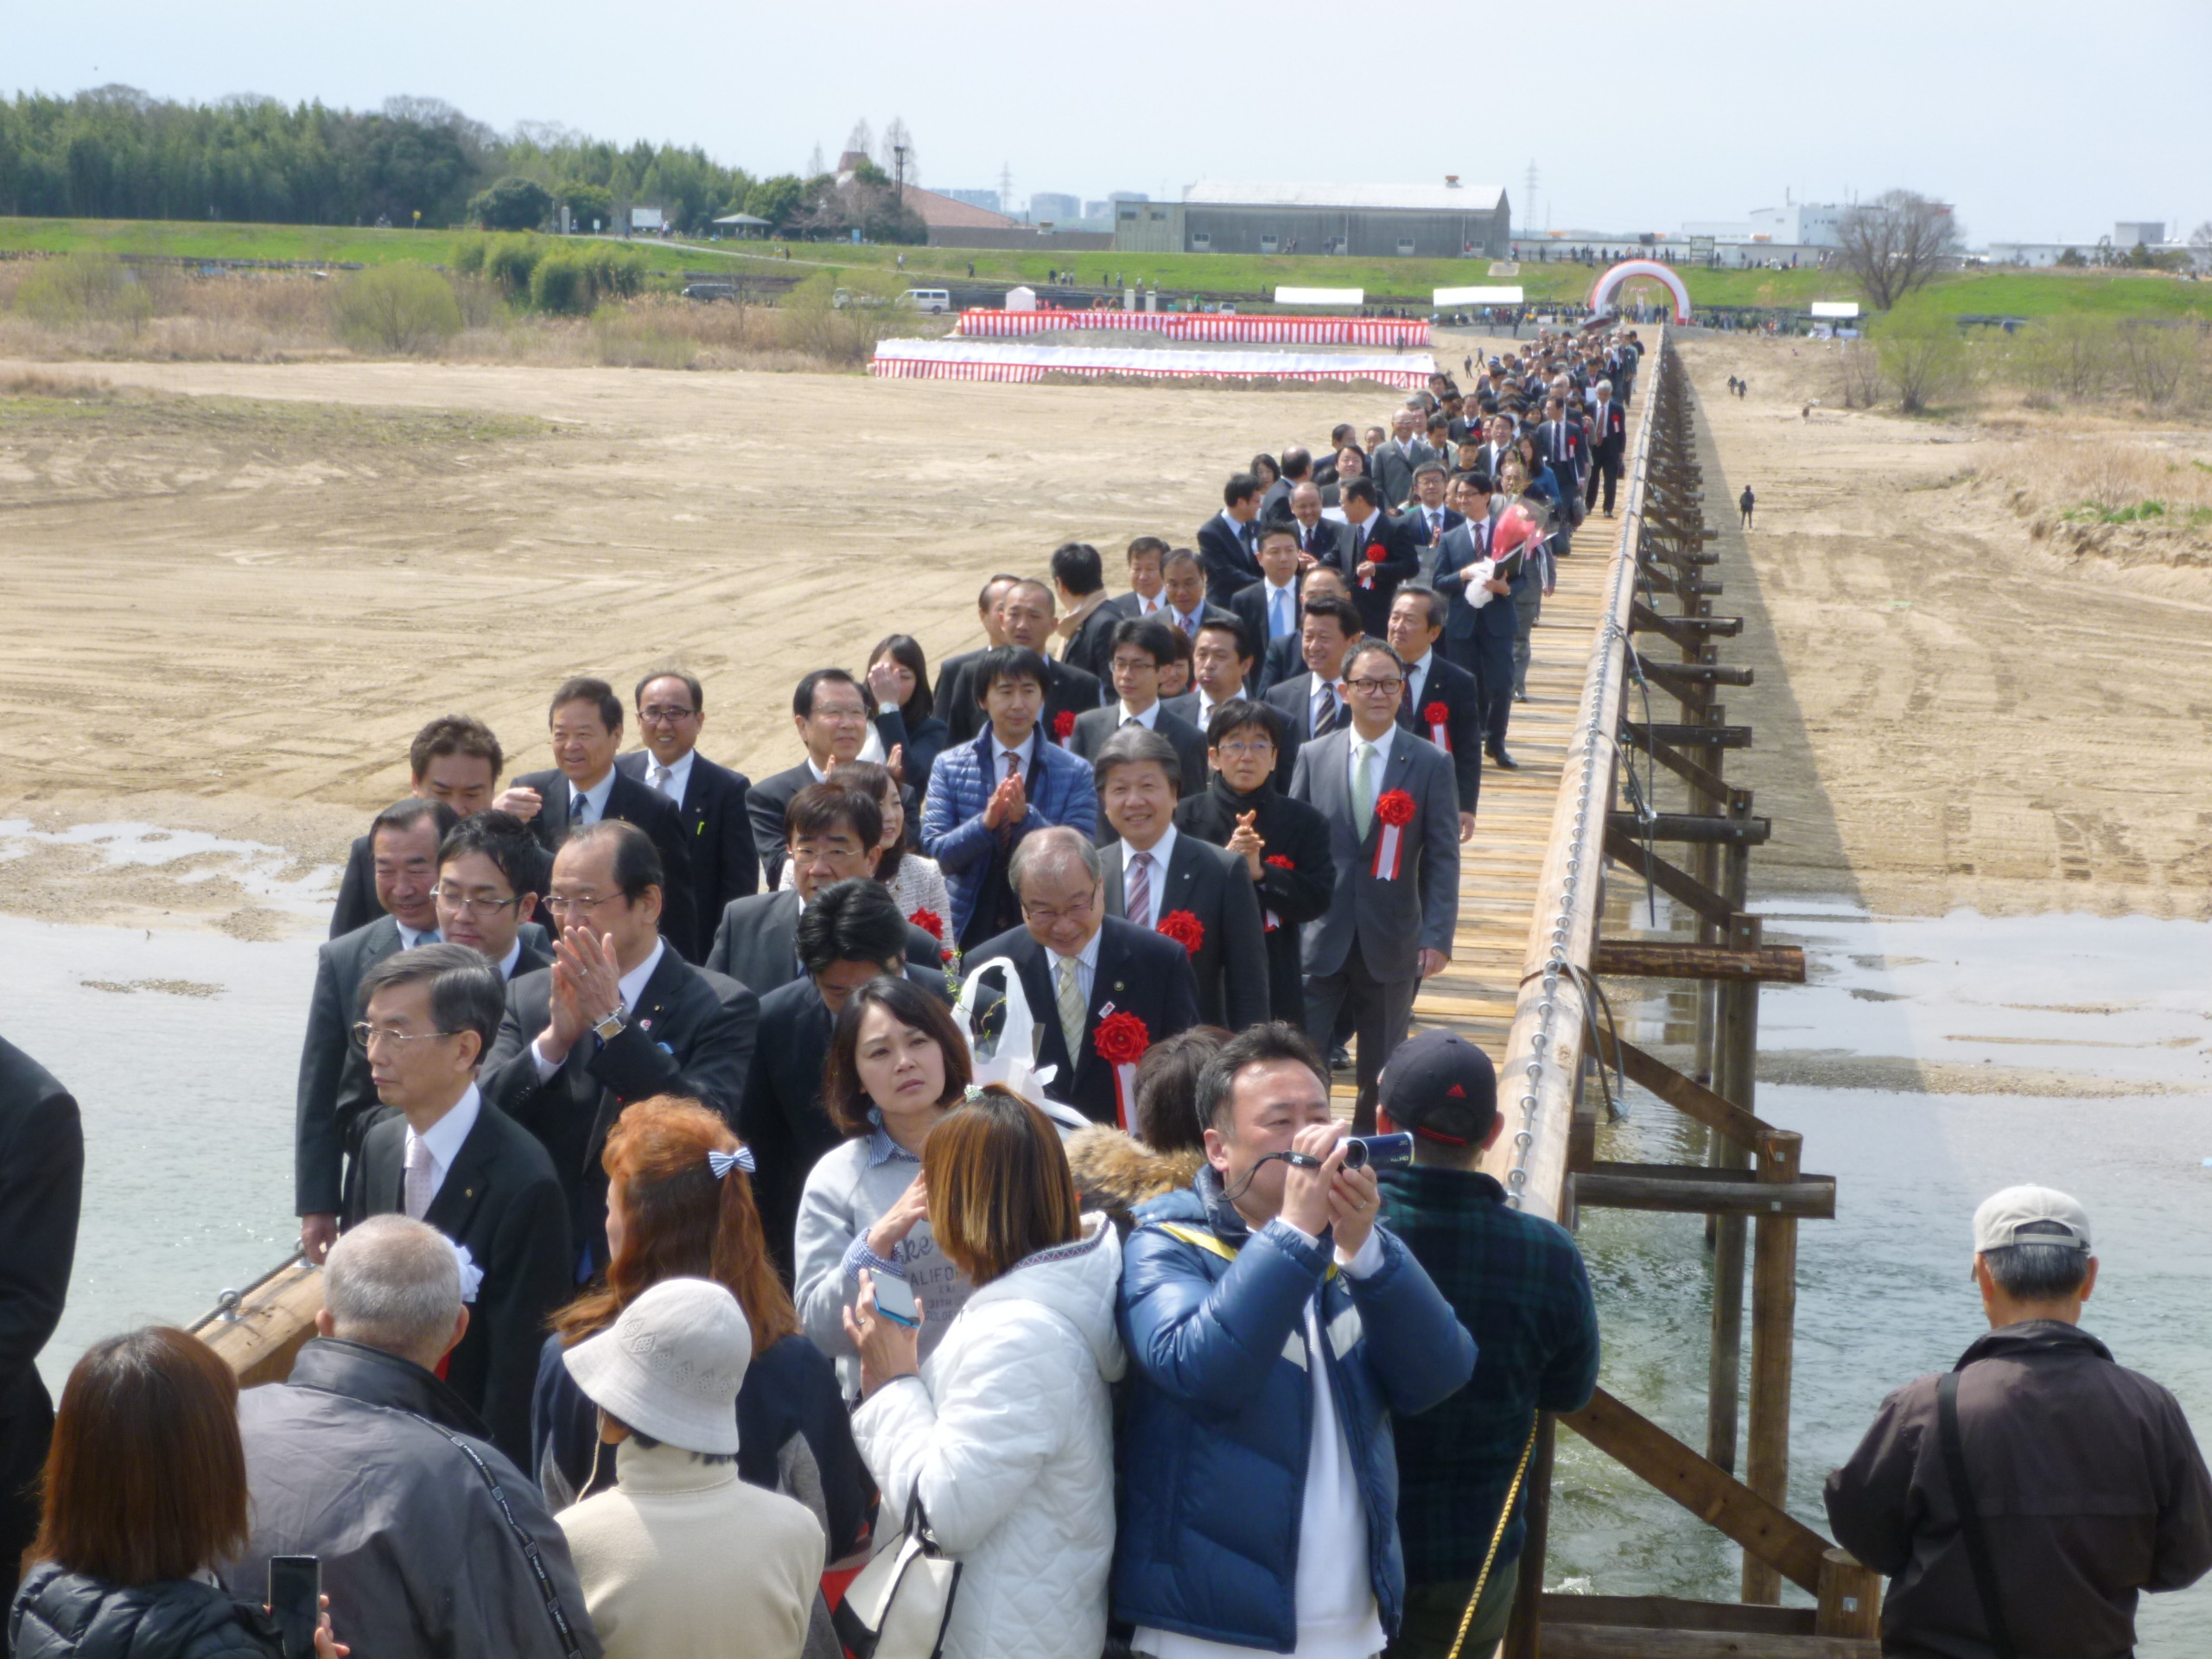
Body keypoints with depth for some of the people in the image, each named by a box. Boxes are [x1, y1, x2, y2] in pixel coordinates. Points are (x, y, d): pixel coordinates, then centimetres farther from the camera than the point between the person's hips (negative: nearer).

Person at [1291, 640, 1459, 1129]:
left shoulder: (1431, 764, 0)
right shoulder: (1314, 756, 4)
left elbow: (1442, 859, -2)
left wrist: (1438, 936, -10)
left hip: (1391, 940, 0)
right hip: (1319, 938, 0)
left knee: (1383, 1071, 10)